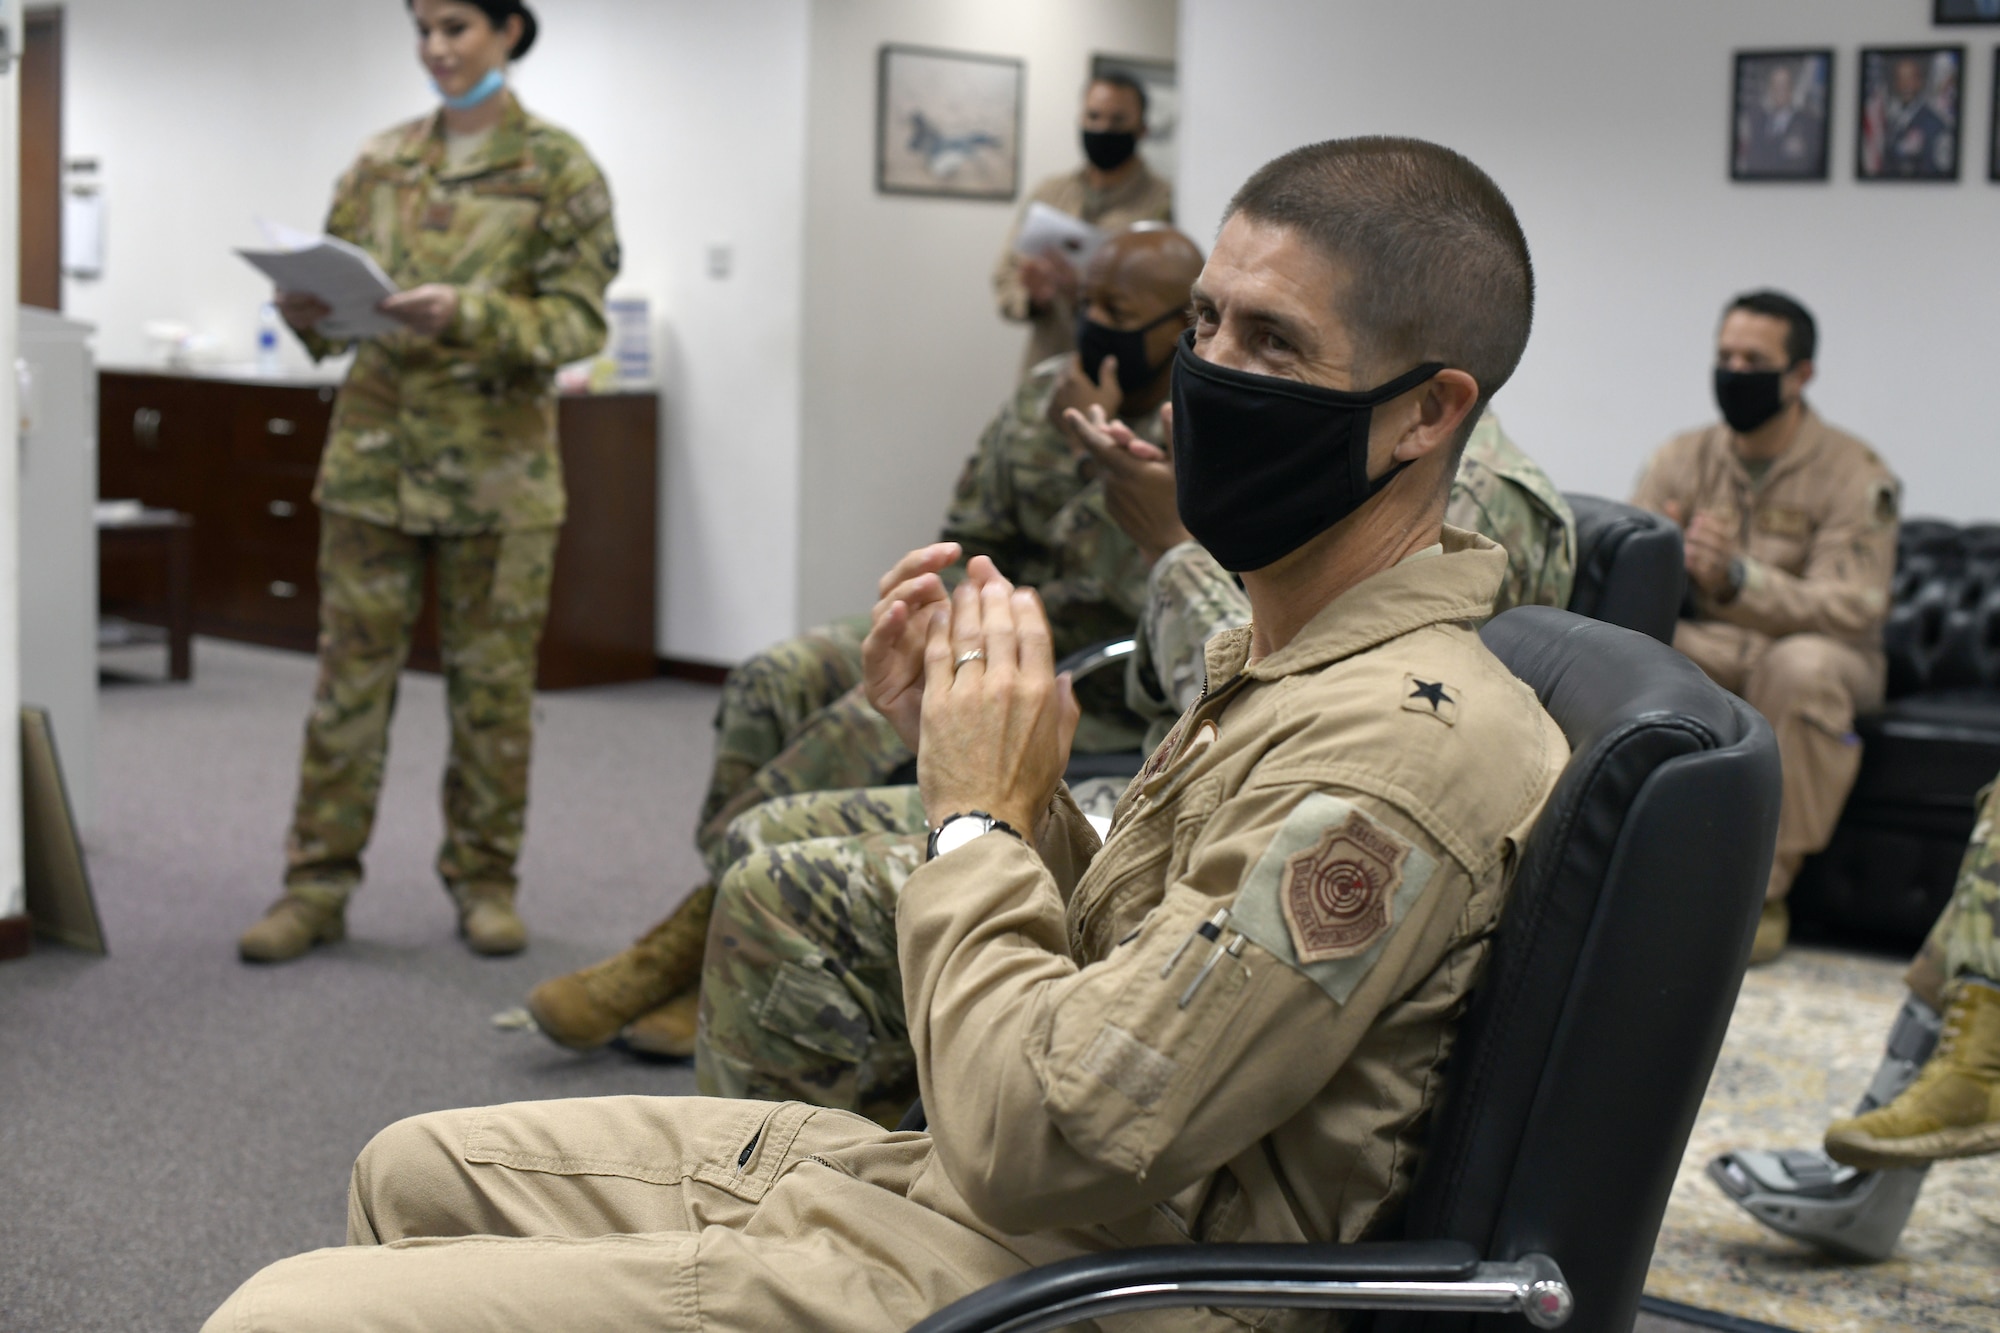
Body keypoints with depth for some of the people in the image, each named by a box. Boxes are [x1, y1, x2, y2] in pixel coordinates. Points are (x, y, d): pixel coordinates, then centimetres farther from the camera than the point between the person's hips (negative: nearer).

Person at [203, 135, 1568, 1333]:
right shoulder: (1284, 664, 9)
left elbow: (1043, 1137, -26)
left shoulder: (1408, 744, -23)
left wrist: (980, 817, -12)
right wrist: (960, 742, 2)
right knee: (418, 1173, 20)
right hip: (964, 1193, 10)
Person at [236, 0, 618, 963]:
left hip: (496, 462, -3)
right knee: (350, 670, 4)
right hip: (373, 451, 3)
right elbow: (336, 292, 11)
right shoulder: (380, 162, 9)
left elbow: (578, 319, -8)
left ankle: (485, 880, 18)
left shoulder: (558, 167, -2)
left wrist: (467, 316, -23)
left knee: (492, 679, 5)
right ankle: (317, 884, 11)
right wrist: (307, 311, -12)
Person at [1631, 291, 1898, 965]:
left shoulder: (1855, 474, -10)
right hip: (1706, 652, 3)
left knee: (1801, 663, -39)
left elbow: (1852, 609, -23)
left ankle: (1766, 891, -25)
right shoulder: (1684, 459, 2)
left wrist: (1736, 581, -39)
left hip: (1822, 653, -3)